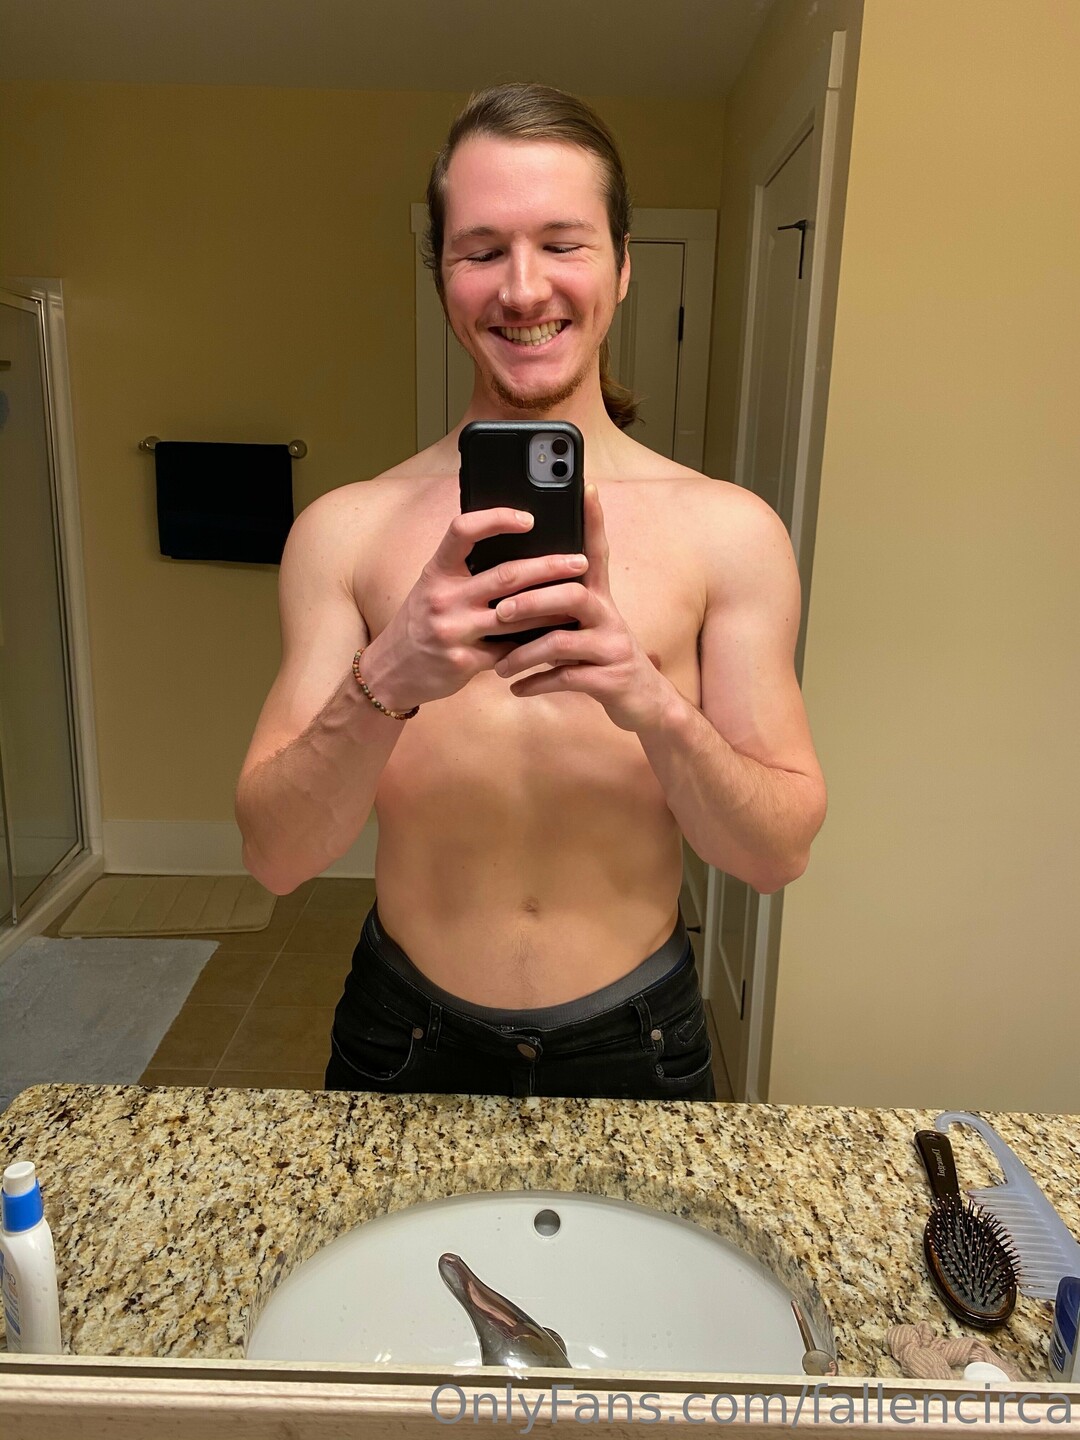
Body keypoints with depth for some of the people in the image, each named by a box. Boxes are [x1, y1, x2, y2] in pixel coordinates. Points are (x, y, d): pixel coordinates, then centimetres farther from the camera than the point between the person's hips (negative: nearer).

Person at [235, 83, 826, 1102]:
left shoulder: (729, 533, -10)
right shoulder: (345, 530, -9)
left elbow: (780, 854, -9)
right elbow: (273, 856, -11)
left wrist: (657, 707, -28)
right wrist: (385, 685, -29)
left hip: (631, 1044, 0)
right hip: (407, 1040, 1)